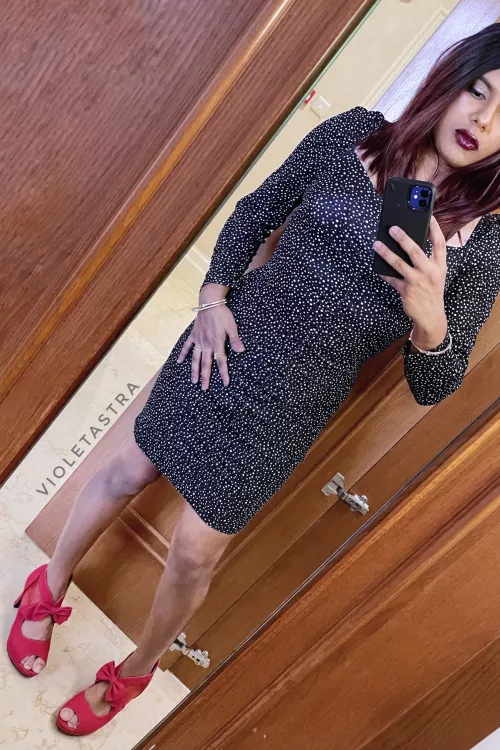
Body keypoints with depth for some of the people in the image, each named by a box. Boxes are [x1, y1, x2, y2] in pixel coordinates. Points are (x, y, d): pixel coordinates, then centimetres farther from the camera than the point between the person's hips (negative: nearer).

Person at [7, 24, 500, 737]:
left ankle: (135, 671, 42)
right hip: (228, 345, 1)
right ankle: (48, 587, 46)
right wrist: (215, 295, -7)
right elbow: (254, 212, 6)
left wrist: (429, 320, -25)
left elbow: (435, 386, -4)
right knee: (131, 470, 13)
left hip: (291, 407, -1)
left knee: (194, 551, 7)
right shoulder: (353, 134, -5)